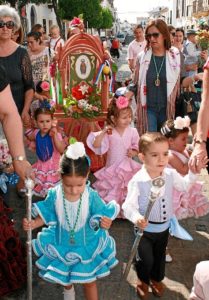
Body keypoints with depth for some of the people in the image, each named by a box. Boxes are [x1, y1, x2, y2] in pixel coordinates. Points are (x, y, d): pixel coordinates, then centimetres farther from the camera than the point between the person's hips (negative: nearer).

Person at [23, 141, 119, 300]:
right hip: (61, 245, 3)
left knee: (89, 281, 14)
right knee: (64, 277, 28)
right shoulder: (54, 195, -22)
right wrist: (32, 224, -22)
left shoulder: (92, 196, -26)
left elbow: (98, 219, -18)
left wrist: (104, 223, -40)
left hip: (86, 246, -2)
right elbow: (46, 216, -6)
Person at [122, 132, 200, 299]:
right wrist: (136, 218, -50)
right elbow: (129, 206, -31)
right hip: (145, 228, -5)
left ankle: (157, 279, 54)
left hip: (164, 227, 5)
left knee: (160, 256, 24)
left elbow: (184, 185, 9)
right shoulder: (138, 181, -29)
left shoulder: (171, 175, -12)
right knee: (146, 259, 5)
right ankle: (143, 281, 39)